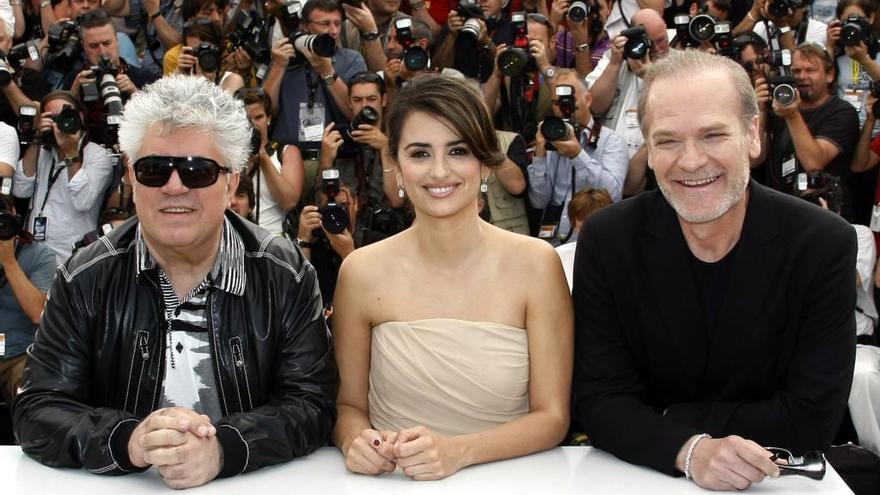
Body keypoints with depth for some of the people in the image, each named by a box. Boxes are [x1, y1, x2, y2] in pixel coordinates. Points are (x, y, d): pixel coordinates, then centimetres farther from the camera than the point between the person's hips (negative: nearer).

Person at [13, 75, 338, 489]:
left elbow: (312, 401, -5)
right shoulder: (85, 279, 0)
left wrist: (224, 449, -24)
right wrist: (128, 441, -22)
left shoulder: (285, 275, -2)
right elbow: (37, 409, -3)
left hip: (251, 486, -1)